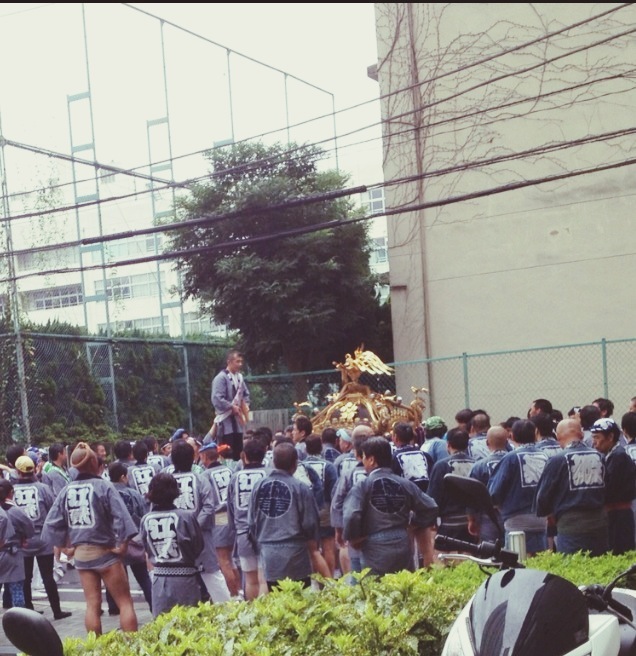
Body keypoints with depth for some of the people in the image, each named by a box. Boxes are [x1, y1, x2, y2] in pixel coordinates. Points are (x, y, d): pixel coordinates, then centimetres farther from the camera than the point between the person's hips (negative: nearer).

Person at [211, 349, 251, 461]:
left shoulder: (239, 377, 10)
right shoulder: (221, 378, -14)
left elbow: (246, 394, 24)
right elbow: (217, 399, -22)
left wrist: (245, 405, 5)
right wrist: (232, 407, -15)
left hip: (237, 420, 8)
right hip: (226, 421, -7)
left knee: (238, 451, 11)